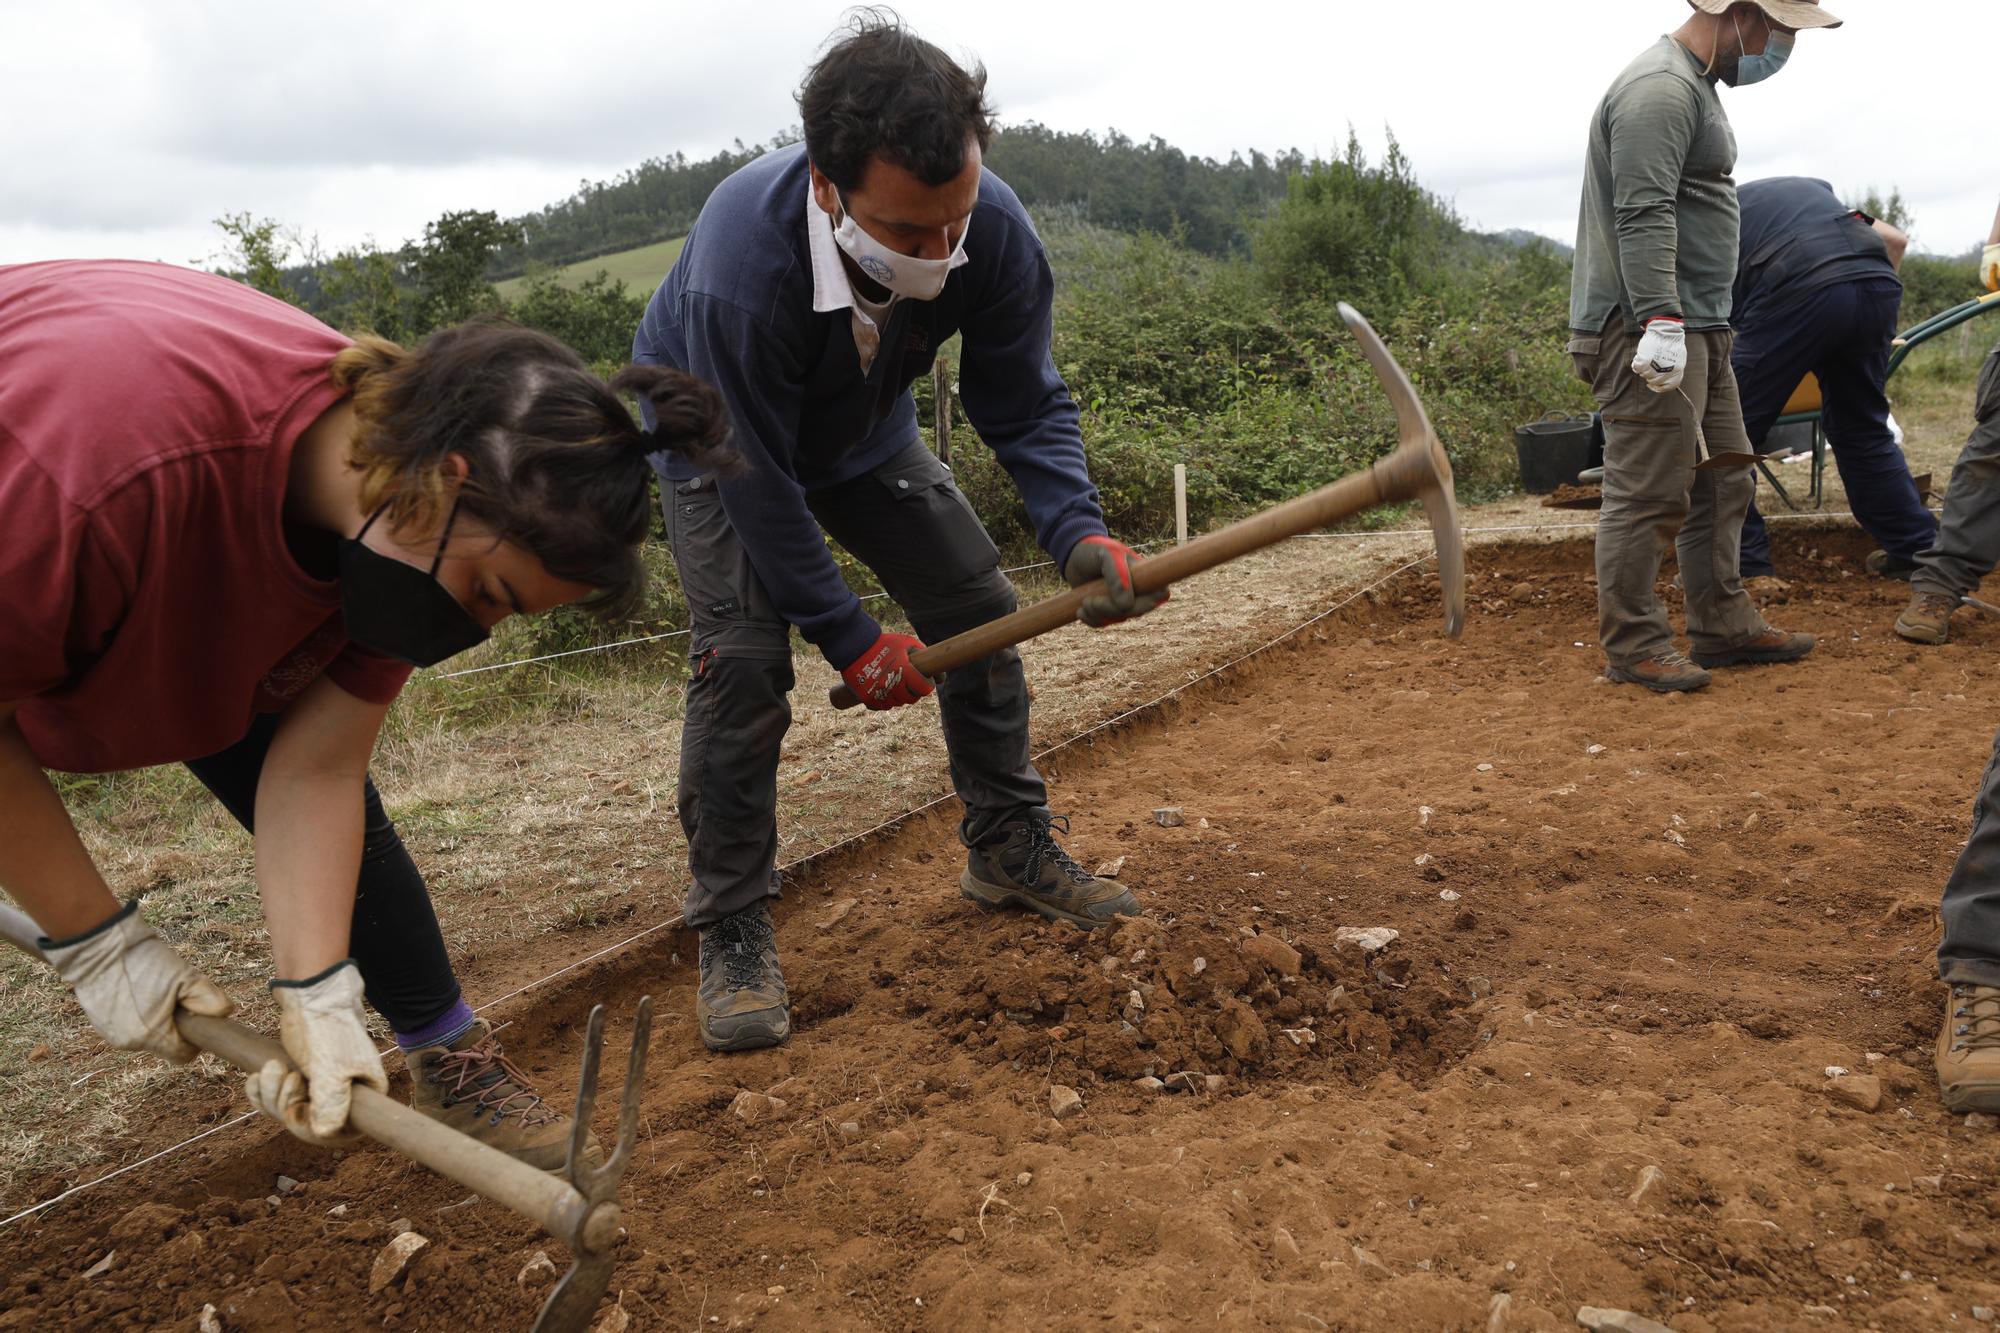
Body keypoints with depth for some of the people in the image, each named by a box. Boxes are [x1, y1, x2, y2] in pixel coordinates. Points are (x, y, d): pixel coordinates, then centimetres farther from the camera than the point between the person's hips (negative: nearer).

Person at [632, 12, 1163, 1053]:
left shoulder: (995, 230, -30)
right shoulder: (739, 272, -43)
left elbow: (1023, 407, -18)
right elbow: (758, 484, -33)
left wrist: (1078, 534, -35)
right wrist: (848, 638, -27)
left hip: (865, 435, 5)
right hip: (718, 435, -4)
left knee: (981, 611, 1)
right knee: (743, 656, -20)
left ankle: (1010, 850, 19)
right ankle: (731, 929, -5)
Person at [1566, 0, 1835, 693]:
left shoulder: (1697, 85, 22)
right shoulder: (1660, 88, -14)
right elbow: (1644, 217, -25)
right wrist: (1661, 322, -32)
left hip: (1699, 329, 11)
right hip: (1649, 332, -11)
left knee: (1722, 483, 14)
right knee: (1649, 492, -7)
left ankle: (1723, 626, 23)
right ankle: (1631, 643, 2)